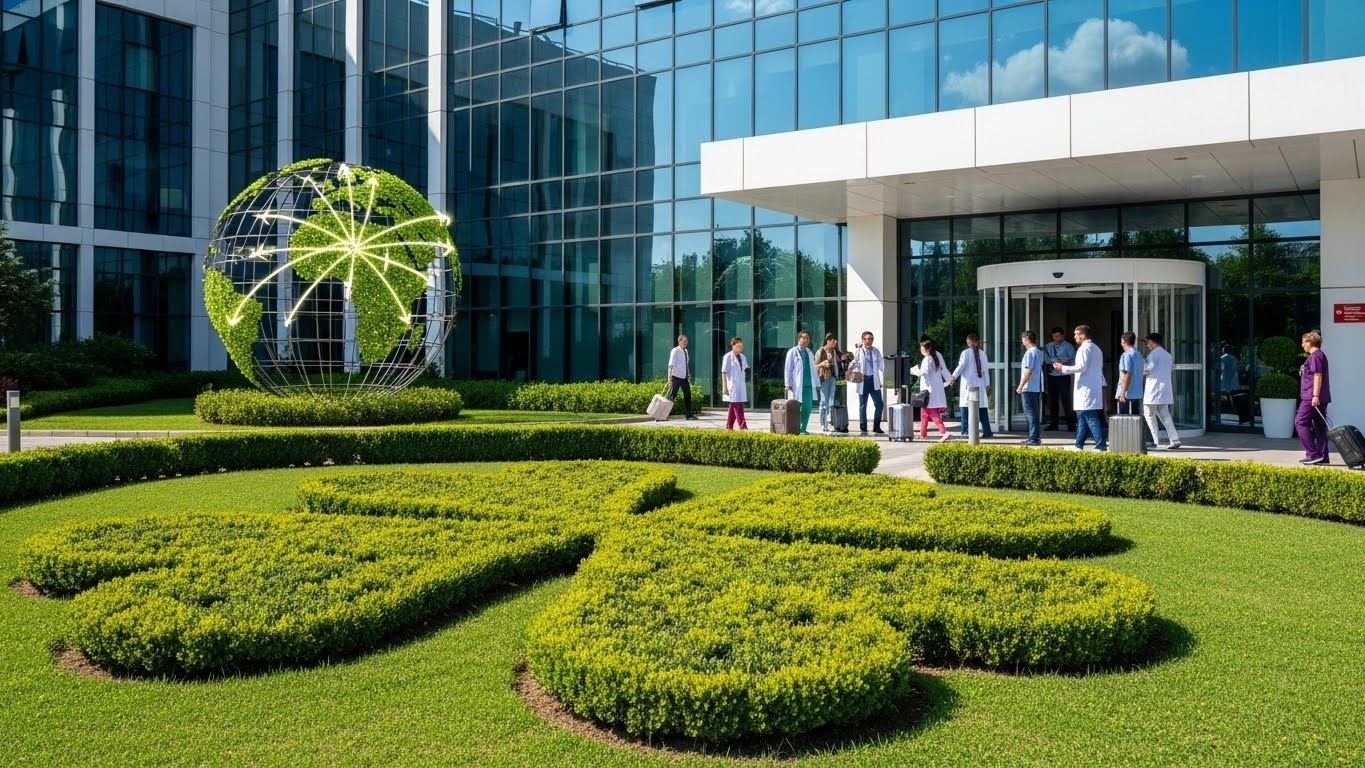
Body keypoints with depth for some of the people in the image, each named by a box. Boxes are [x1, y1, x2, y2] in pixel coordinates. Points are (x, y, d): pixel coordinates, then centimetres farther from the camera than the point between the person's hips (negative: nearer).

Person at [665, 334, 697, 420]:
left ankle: (689, 415, 16)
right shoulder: (675, 351, -10)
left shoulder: (685, 351, 13)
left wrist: (689, 377, 19)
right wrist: (670, 377, -24)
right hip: (676, 377, -8)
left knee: (688, 395, 9)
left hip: (684, 377, 8)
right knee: (672, 396, -7)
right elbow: (671, 364, -16)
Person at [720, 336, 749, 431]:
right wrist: (724, 387, -13)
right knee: (738, 407, -10)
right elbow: (724, 372, -7)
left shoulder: (742, 357, 14)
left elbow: (745, 370, 22)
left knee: (733, 407, 10)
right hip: (732, 386, -7)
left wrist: (746, 371, -3)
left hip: (741, 386, 7)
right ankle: (743, 427, -12)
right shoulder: (728, 357, -6)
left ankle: (728, 427, 16)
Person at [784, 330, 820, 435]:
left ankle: (803, 429, 12)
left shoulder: (809, 353, 17)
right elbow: (788, 369, -4)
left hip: (809, 385, 6)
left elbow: (813, 369, 19)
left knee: (808, 407, 3)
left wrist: (817, 383, 13)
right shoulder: (792, 352, 0)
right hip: (797, 386, -6)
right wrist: (788, 384, -11)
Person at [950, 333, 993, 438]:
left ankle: (965, 431, -5)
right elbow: (986, 370, 9)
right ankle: (987, 431, 2)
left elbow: (961, 366, -8)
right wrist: (987, 385, 12)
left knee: (965, 406, -1)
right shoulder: (982, 354, 9)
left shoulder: (966, 352, -2)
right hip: (980, 384, 4)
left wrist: (954, 376, -1)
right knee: (982, 408, 4)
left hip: (968, 383, -4)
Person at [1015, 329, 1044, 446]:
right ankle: (1035, 437, 18)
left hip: (1029, 388, -9)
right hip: (1037, 388, 9)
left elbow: (1028, 371, -20)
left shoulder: (1030, 352, -15)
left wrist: (1021, 386, -16)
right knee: (1035, 414, 13)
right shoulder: (1039, 352, 14)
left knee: (1030, 414, -6)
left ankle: (1033, 439, -6)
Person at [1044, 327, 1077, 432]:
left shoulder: (1068, 346, -1)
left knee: (1066, 401, -6)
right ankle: (1053, 424, 16)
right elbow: (1047, 360, 3)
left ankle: (1071, 425, -2)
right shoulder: (1048, 346, 10)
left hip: (1063, 377, -4)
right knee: (1052, 401, 8)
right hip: (1052, 376, 4)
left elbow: (1073, 360, -7)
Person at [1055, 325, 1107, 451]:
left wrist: (1063, 368, -12)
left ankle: (1101, 445, -12)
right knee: (1082, 417, 15)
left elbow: (1081, 367, -20)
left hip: (1085, 389, -10)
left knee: (1091, 418, -9)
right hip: (1095, 388, 10)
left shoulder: (1084, 348, -12)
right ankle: (1079, 445, 19)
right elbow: (1099, 368, 20)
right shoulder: (1096, 348, 17)